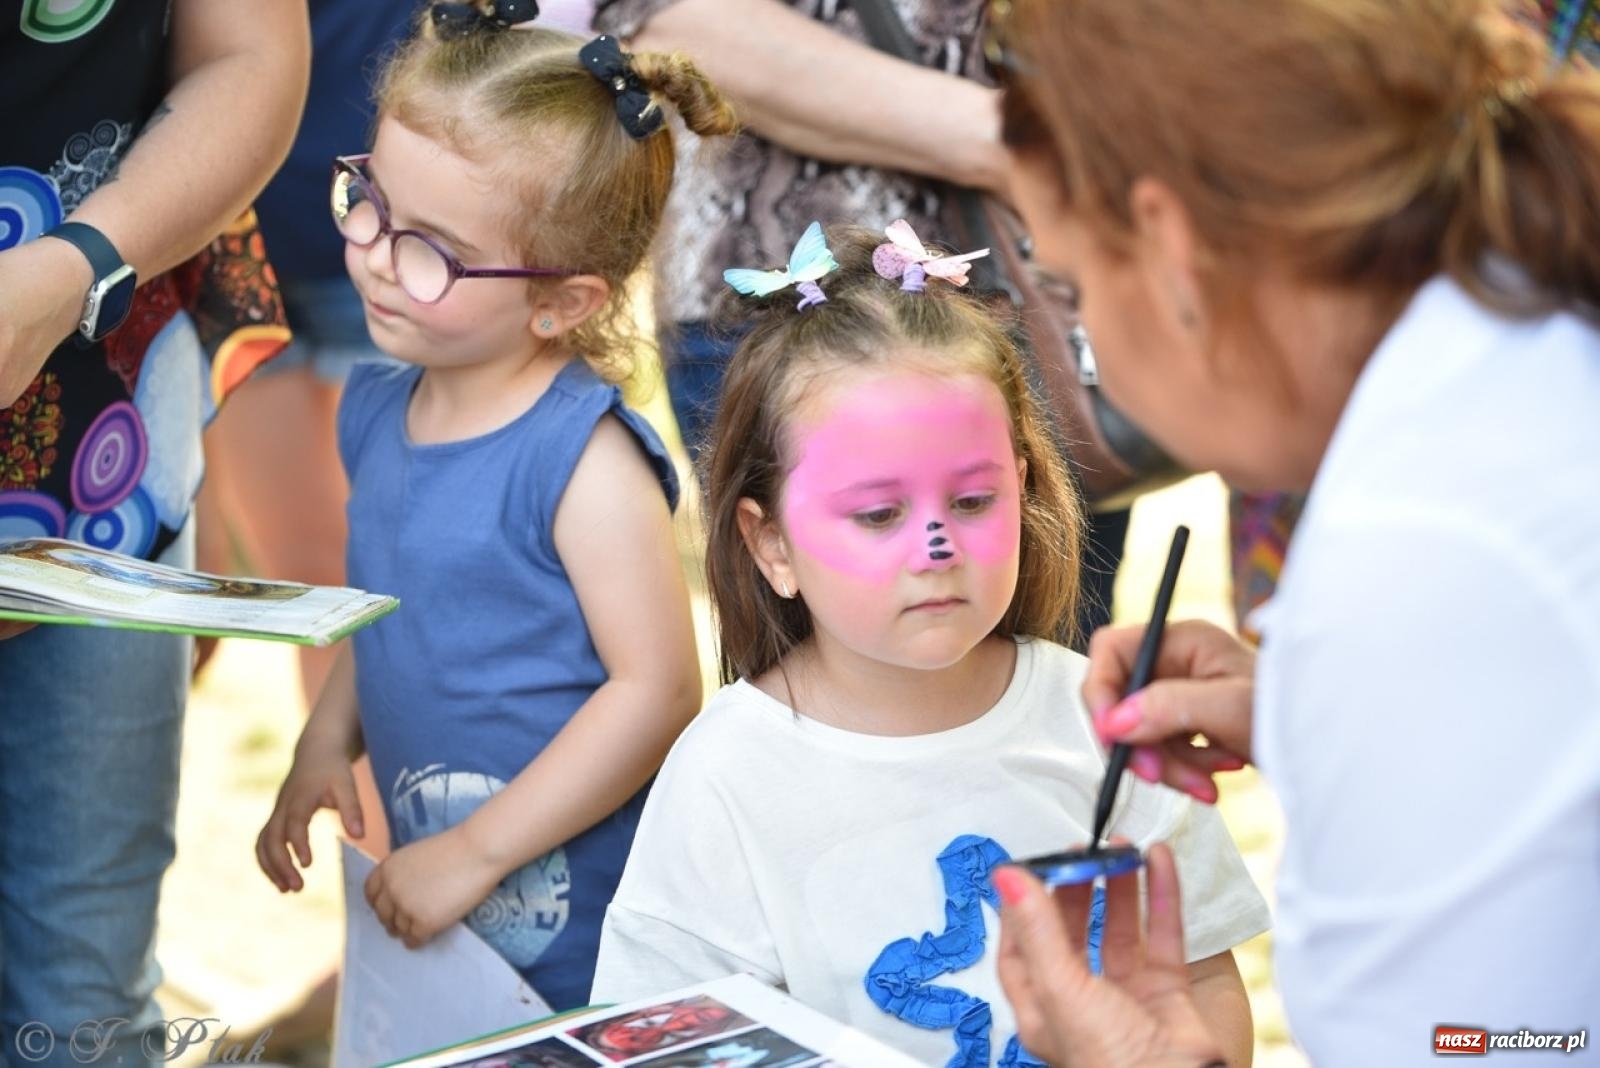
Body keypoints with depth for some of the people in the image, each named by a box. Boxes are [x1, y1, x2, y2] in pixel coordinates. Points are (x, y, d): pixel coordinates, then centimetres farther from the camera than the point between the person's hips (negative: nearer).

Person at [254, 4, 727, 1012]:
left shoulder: (583, 457, -21)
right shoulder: (377, 410, 3)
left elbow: (657, 687, -21)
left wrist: (477, 853, -19)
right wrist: (325, 744, 3)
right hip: (425, 886, 7)